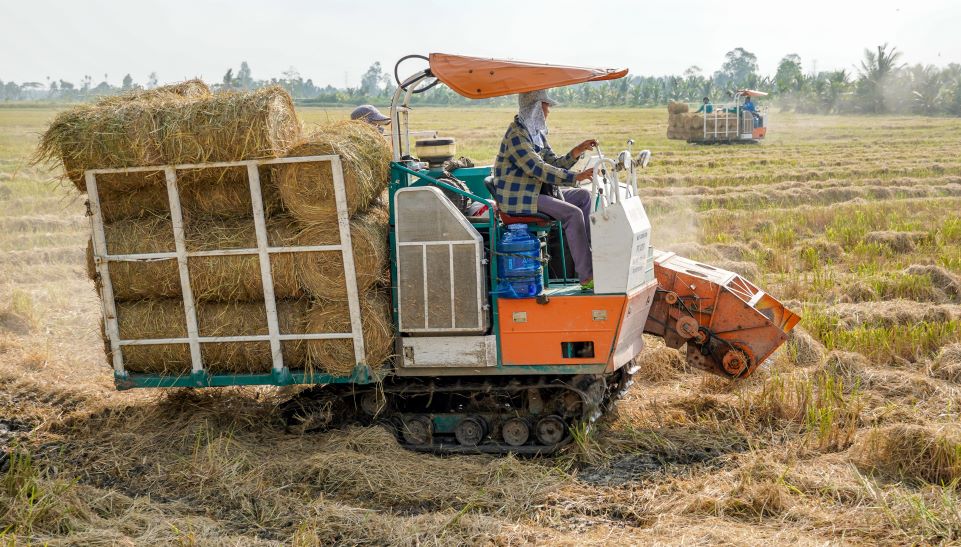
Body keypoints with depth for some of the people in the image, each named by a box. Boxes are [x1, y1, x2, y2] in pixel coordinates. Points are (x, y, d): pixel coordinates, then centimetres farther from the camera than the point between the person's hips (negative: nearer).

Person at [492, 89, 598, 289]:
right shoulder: (516, 135, -17)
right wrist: (575, 177, -29)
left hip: (538, 192, 10)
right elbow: (538, 169, -26)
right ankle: (586, 277, -23)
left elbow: (554, 163, 15)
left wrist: (578, 150, 1)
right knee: (573, 213, -22)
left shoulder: (537, 133, 15)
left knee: (584, 196, 8)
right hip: (518, 199, -10)